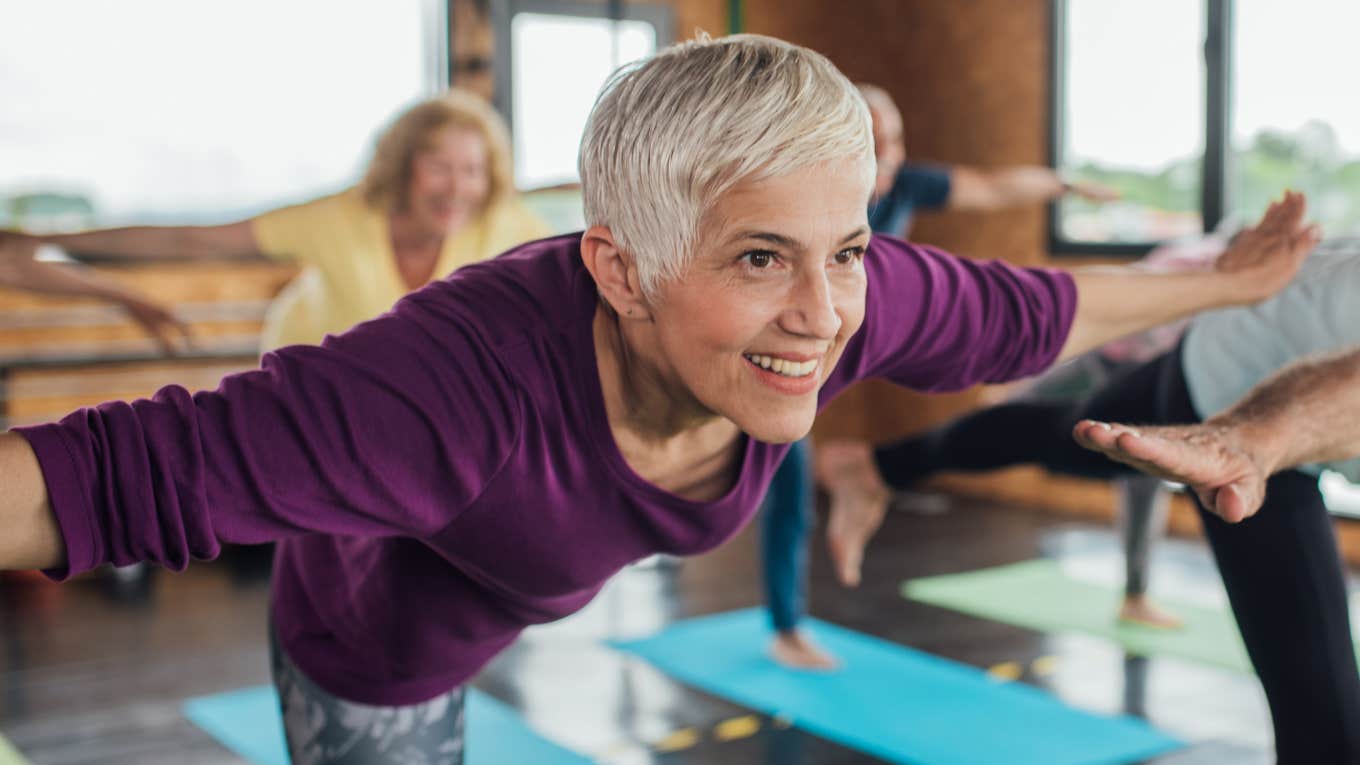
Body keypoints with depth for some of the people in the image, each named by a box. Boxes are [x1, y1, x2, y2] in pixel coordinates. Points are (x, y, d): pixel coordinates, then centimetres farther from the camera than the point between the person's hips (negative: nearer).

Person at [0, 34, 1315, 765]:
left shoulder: (835, 298, -29)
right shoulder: (470, 380, -48)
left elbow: (1021, 312, -11)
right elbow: (124, 472, -48)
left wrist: (1220, 284, 4)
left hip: (584, 586, 5)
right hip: (385, 643, -4)